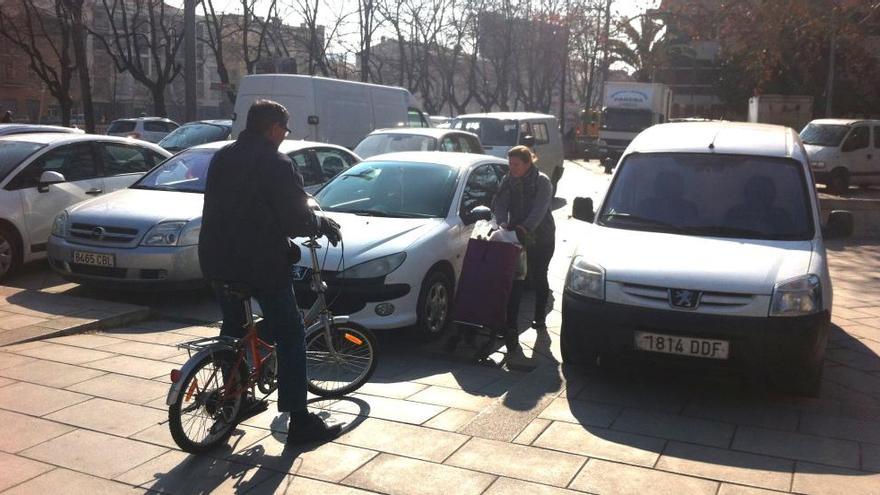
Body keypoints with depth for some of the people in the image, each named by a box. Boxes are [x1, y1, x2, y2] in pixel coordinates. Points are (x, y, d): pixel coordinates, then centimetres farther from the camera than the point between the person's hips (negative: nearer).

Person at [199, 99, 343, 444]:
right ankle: (299, 421, 3)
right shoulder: (275, 164, -14)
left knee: (233, 328, 23)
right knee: (290, 336, 1)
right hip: (262, 263, -8)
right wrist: (325, 225, 3)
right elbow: (296, 219, -17)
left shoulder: (221, 158, 10)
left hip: (217, 260, 8)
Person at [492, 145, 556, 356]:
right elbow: (500, 204, -5)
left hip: (541, 238, -2)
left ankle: (540, 318, 36)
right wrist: (502, 222, -26)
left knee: (539, 278, 13)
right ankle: (511, 331, -14)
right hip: (517, 237, 2)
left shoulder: (542, 182, -12)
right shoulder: (508, 181, 2)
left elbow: (539, 209, -24)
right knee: (515, 281, -9)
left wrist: (526, 227, -39)